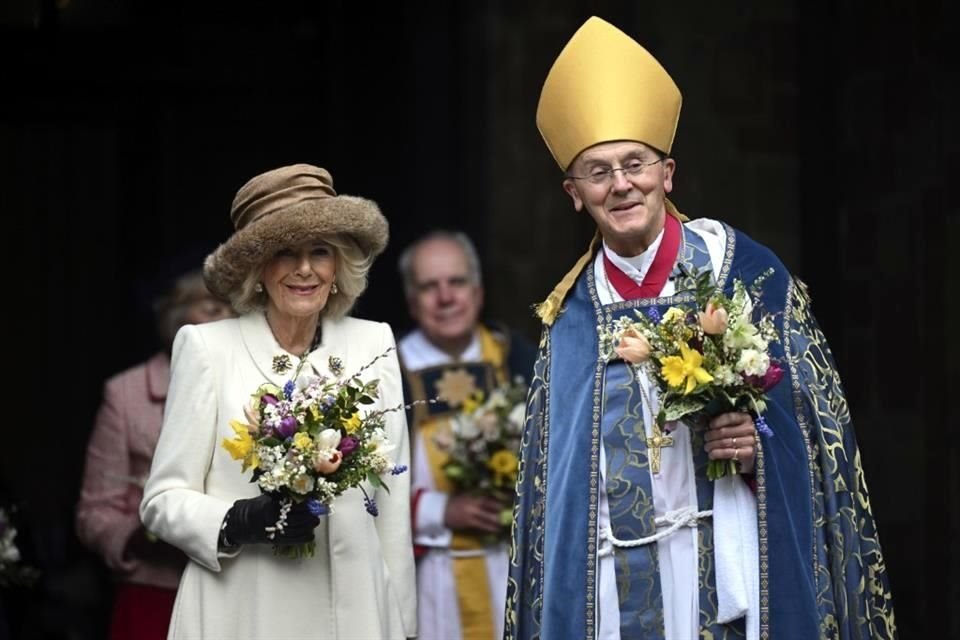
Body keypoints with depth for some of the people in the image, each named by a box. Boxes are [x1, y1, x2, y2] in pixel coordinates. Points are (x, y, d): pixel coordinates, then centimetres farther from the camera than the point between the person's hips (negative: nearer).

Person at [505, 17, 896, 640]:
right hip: (613, 586, 3)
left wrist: (762, 443, -18)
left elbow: (819, 417, 2)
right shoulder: (569, 315, 8)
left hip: (728, 570, -2)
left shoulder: (744, 268, -1)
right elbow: (551, 472, 12)